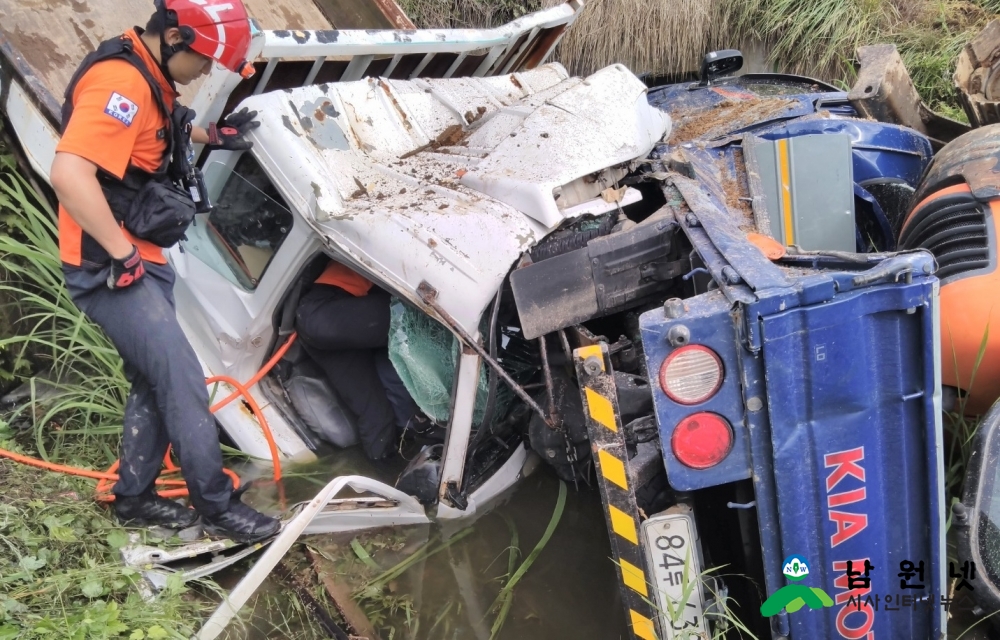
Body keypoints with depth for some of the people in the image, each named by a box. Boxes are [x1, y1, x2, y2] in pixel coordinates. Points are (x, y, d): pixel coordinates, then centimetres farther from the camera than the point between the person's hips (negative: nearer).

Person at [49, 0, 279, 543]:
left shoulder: (148, 76, 9)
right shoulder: (122, 81, -23)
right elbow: (69, 174, -34)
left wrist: (212, 136, 30)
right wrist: (124, 254, -27)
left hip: (140, 262, 10)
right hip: (111, 269, -10)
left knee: (154, 381, 16)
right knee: (182, 381, -7)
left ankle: (134, 496, 28)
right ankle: (216, 505, 3)